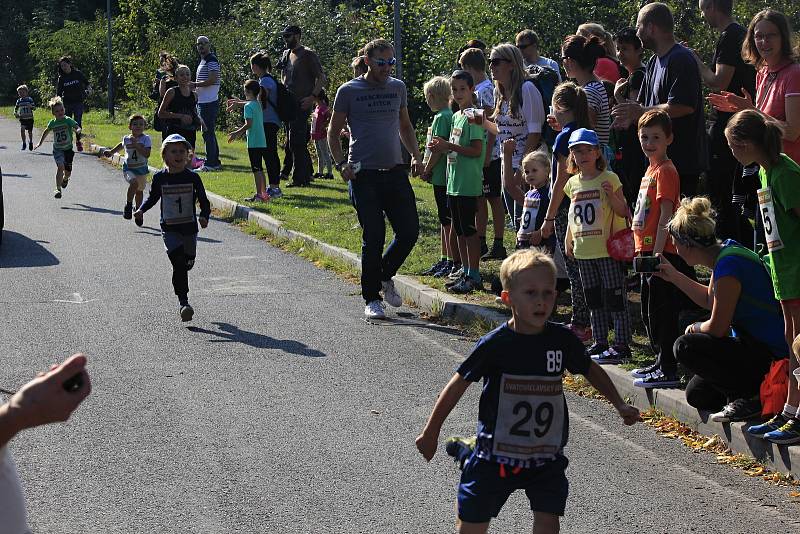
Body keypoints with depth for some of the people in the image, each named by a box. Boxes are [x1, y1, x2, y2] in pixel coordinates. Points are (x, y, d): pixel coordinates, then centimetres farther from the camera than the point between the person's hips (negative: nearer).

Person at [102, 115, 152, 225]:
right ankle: (128, 205, -10)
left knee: (139, 190, 16)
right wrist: (111, 152, 24)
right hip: (128, 169, -1)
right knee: (134, 183, -29)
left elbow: (147, 154, -24)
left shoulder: (146, 139, -12)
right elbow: (122, 144, 22)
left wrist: (136, 145, -30)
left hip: (141, 169, 1)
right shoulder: (126, 139, -3)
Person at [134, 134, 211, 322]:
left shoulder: (193, 178, -2)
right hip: (169, 229, -2)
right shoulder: (159, 178, -1)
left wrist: (204, 216, -15)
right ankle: (183, 302, -15)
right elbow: (152, 198, 14)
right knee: (178, 262, -16)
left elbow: (204, 201, 2)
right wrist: (141, 210, -2)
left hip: (189, 228, 2)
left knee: (187, 263, 12)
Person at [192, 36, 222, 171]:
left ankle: (210, 163, -9)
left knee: (208, 133, -9)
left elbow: (212, 80, -21)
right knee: (209, 133, 13)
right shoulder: (202, 61, 20)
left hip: (209, 103, -10)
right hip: (203, 102, 10)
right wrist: (195, 86, 8)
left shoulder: (212, 60, -11)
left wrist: (194, 84, -14)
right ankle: (215, 162, 18)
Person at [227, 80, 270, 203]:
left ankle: (259, 195, -7)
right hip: (262, 141, 8)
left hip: (253, 142, -8)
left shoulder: (248, 106, -13)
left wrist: (236, 133, -11)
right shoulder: (258, 105, 13)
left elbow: (249, 124, -19)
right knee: (259, 169, 13)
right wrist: (240, 131, 24)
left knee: (256, 169, -6)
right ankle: (264, 193, 16)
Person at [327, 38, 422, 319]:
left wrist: (415, 154, 10)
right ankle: (371, 298, 8)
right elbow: (333, 132, 5)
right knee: (374, 237, -5)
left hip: (395, 171, 4)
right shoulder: (349, 91, 0)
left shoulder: (397, 87, 13)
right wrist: (342, 164, -9)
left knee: (409, 231, 0)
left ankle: (385, 275, 27)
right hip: (364, 174, -4)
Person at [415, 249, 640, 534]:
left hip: (547, 458, 2)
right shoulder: (494, 344, -14)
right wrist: (431, 432, 0)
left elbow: (591, 370, 14)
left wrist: (621, 406, 8)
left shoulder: (561, 339, -5)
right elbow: (459, 384, -4)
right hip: (497, 455, -2)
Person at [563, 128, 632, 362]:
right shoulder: (573, 183, 10)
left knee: (615, 296, -4)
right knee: (594, 299, 12)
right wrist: (568, 241, 16)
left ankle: (621, 345, -2)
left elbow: (623, 212, -8)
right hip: (584, 251, 6)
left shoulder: (609, 178, -7)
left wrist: (612, 196, -24)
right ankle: (600, 342, 20)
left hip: (608, 249, -6)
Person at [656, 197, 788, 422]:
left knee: (685, 347, -16)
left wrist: (695, 328, 2)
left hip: (767, 355, -10)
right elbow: (710, 300, 25)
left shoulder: (729, 266, -24)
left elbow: (717, 328, -19)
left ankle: (748, 398, -11)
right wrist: (675, 277, 25)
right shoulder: (723, 255, 6)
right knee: (696, 395, 14)